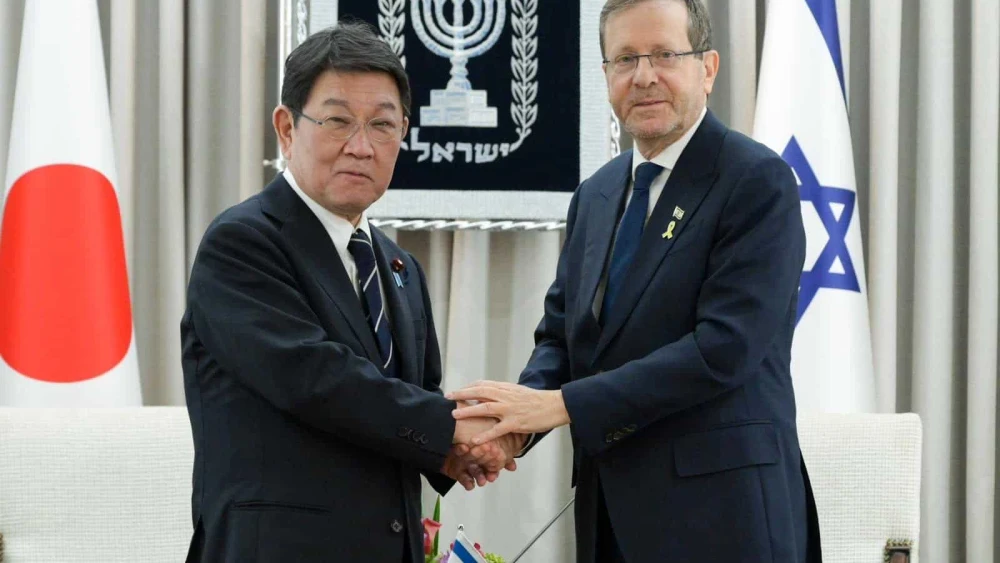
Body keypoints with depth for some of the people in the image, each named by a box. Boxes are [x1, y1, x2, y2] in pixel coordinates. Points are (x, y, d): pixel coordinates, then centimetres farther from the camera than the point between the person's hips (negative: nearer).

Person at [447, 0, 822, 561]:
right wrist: (520, 413, -8)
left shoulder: (759, 182, -9)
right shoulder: (595, 195, 13)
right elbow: (561, 334, 14)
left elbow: (724, 347, -18)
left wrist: (562, 404, -19)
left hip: (720, 512, -6)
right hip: (612, 513, 6)